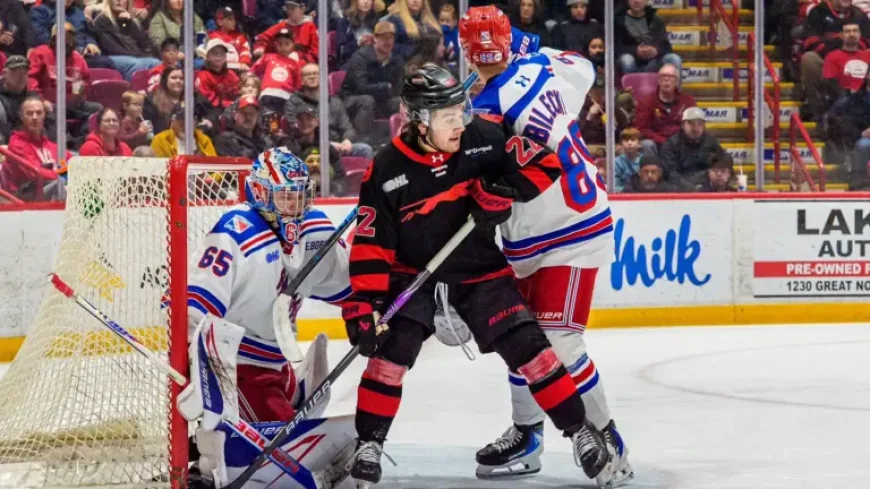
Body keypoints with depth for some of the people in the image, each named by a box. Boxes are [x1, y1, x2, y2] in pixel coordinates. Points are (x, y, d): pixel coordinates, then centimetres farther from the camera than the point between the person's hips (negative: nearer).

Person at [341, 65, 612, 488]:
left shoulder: (485, 139, -13)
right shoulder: (387, 170, -15)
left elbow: (544, 165, -6)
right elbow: (371, 244, -13)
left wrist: (505, 190, -23)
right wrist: (363, 303, -19)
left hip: (482, 271, 1)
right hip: (415, 274, -1)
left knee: (527, 346, -7)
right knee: (391, 350, -16)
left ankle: (580, 432, 5)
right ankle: (368, 444, -3)